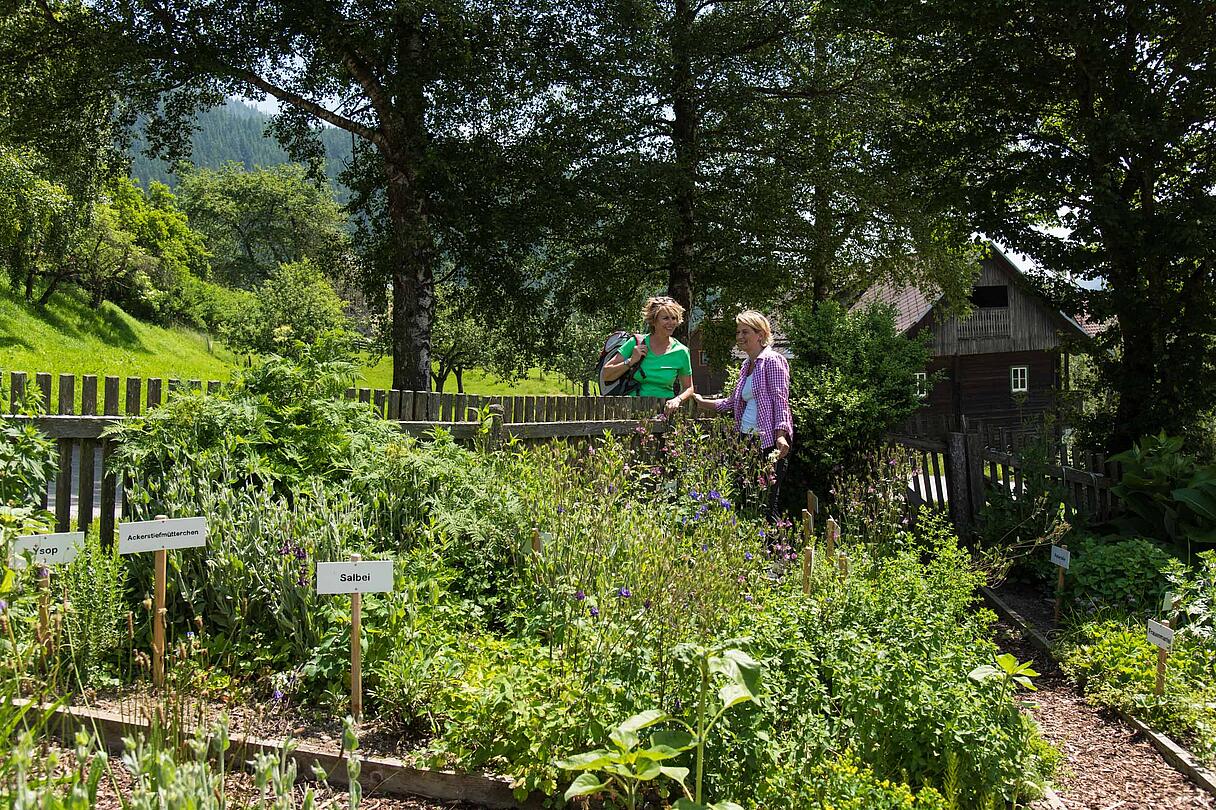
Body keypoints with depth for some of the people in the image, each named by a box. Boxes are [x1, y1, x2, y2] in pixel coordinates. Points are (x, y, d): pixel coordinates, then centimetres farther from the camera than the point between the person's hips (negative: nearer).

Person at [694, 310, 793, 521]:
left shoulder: (772, 360, -4)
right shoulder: (747, 365, 20)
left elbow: (780, 400, -12)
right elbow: (735, 401, 29)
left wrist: (780, 435, -23)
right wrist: (703, 402, 25)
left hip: (769, 440, -8)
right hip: (748, 439, 8)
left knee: (766, 503, -10)